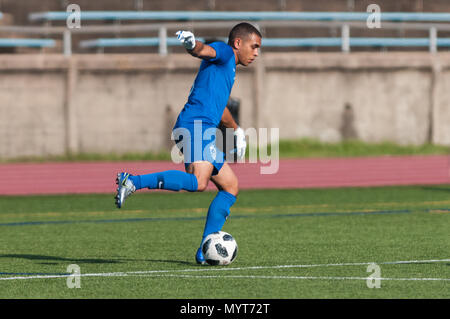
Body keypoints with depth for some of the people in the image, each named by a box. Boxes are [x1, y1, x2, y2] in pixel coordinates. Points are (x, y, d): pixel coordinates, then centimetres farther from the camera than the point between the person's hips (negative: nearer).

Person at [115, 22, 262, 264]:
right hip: (196, 125, -11)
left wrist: (236, 130, 59)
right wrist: (192, 44, -43)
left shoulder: (228, 69, 31)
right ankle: (133, 182, -33)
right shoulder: (223, 52, 4)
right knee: (198, 182, -31)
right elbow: (205, 50, -20)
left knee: (230, 186, 14)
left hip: (204, 130, 11)